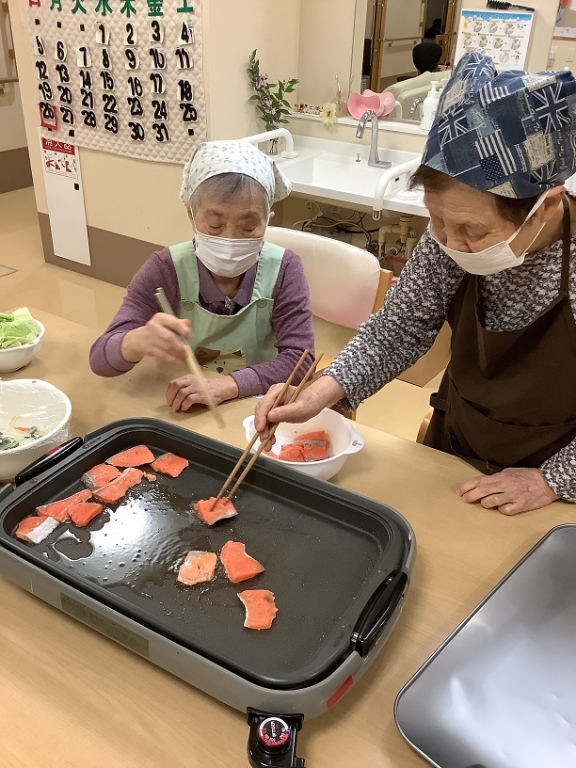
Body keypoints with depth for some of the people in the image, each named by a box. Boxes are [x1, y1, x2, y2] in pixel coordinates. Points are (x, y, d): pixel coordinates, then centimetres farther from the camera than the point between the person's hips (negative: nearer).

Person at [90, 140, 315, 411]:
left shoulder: (283, 270, -12)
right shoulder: (165, 270, -13)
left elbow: (300, 359, -17)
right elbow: (100, 358, -18)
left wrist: (226, 385, -31)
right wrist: (140, 341, -41)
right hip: (178, 411, 1)